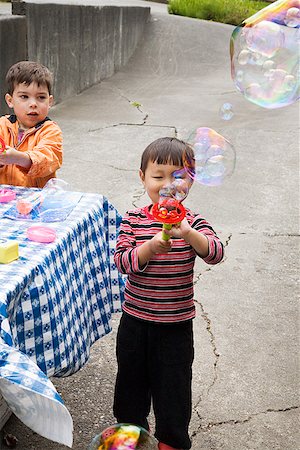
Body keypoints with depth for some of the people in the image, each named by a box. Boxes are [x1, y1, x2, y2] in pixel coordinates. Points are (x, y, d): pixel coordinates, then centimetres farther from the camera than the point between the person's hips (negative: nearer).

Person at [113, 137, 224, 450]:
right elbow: (122, 262, -14)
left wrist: (187, 234, -43)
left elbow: (215, 254, -25)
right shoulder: (133, 220, -7)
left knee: (173, 380, 12)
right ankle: (132, 423, 48)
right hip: (135, 318, 2)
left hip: (176, 322, -2)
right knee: (131, 372, 21)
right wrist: (150, 248, -32)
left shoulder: (192, 222, -10)